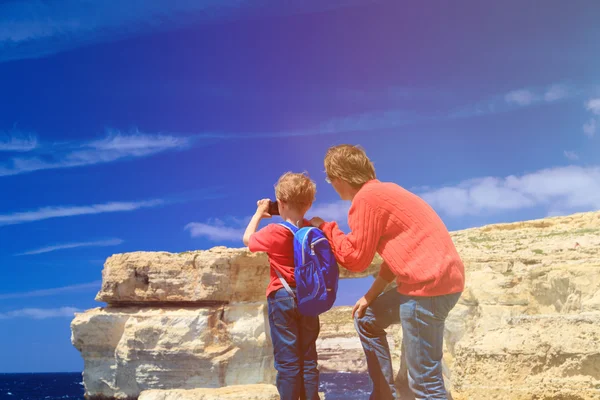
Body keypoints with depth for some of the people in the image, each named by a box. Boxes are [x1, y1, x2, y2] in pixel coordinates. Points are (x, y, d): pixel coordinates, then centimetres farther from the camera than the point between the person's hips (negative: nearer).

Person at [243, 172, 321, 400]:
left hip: (281, 298, -5)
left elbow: (247, 239, 5)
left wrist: (259, 213, 15)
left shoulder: (274, 232, -13)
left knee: (287, 360, 0)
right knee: (308, 358, 12)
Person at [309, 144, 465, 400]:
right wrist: (372, 295, 19)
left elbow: (355, 259, -7)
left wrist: (326, 228, 6)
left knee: (424, 379, -6)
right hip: (437, 276, 11)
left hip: (429, 282, -11)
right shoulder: (382, 191, 18)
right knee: (367, 320, 24)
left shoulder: (366, 198, -12)